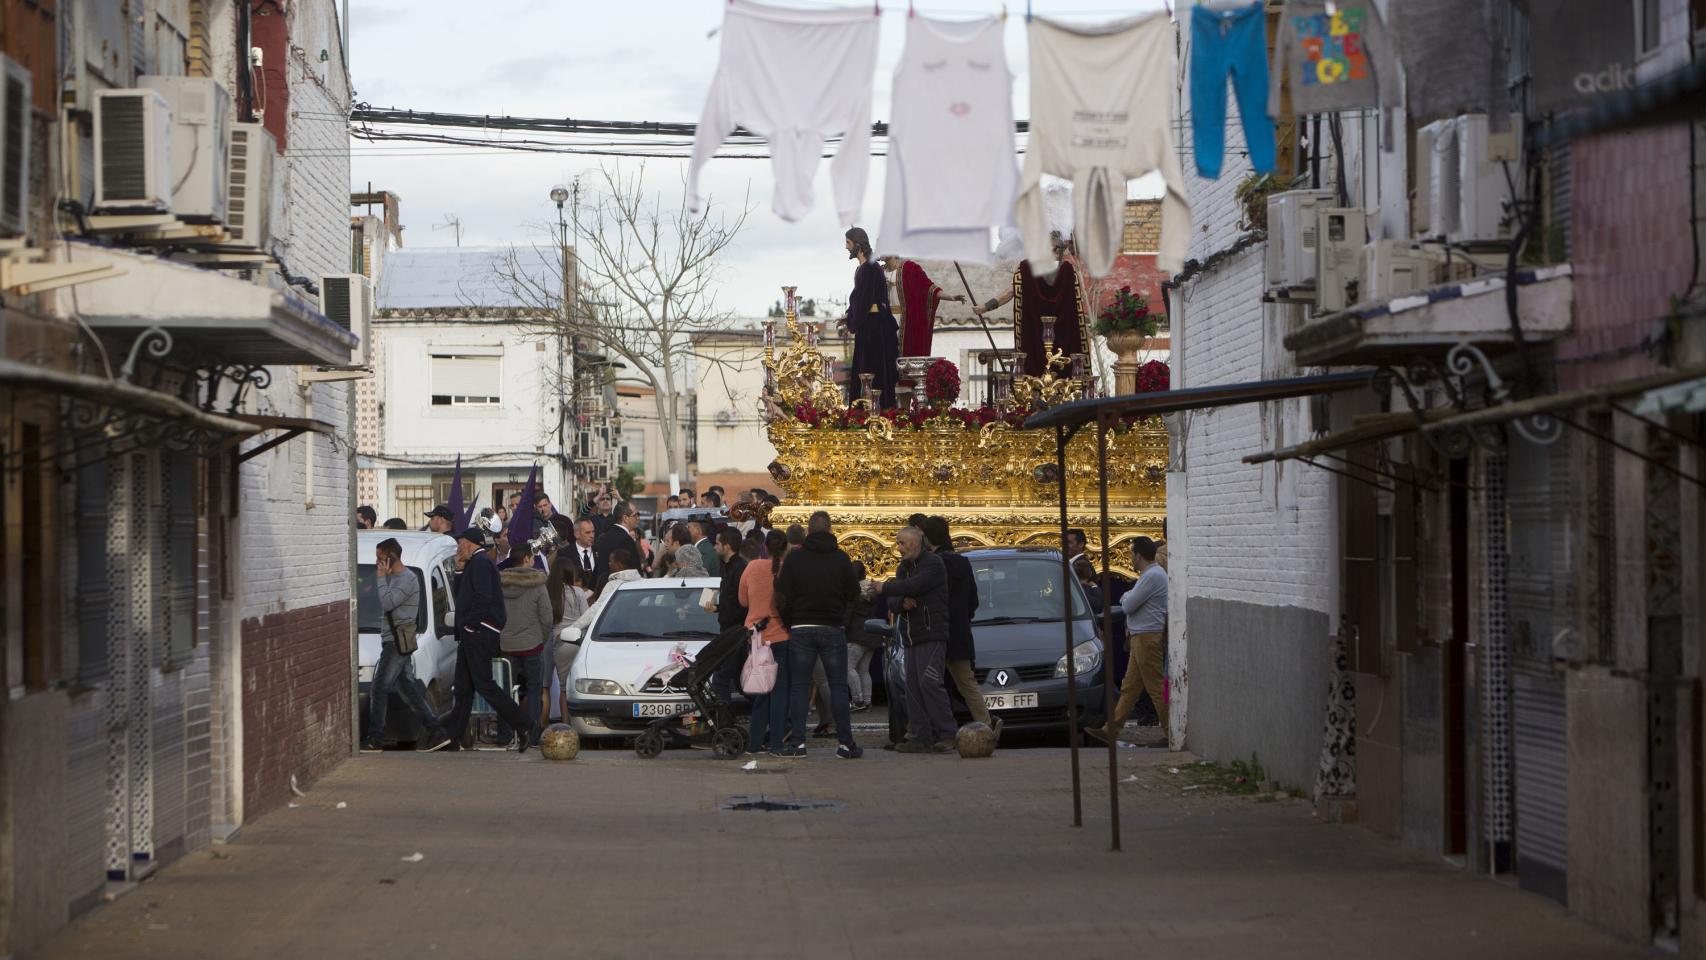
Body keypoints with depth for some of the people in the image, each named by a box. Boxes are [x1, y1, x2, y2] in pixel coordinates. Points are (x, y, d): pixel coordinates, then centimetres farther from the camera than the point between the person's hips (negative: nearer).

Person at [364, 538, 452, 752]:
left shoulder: (407, 579, -13)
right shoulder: (394, 578, 18)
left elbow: (387, 603, -22)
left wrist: (382, 578, -15)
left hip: (397, 643, -10)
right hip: (393, 641, 10)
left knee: (379, 689, -9)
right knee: (408, 689, 9)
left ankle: (375, 738, -7)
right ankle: (436, 732, 8)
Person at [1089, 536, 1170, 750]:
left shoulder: (1152, 576, -17)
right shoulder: (1151, 574, 17)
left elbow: (1128, 606, -17)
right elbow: (1133, 606, 25)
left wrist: (1125, 596, 4)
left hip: (1148, 638, -11)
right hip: (1140, 638, 11)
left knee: (1156, 688, -6)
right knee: (1130, 687, 11)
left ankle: (1170, 734, -2)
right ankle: (1111, 730, 13)